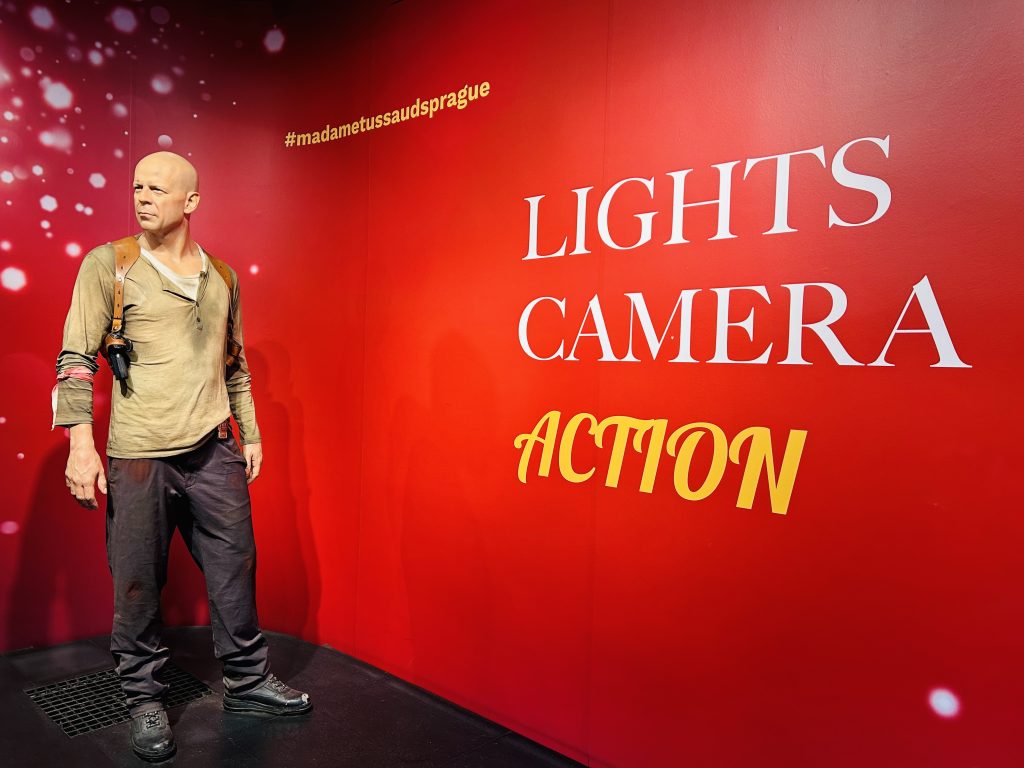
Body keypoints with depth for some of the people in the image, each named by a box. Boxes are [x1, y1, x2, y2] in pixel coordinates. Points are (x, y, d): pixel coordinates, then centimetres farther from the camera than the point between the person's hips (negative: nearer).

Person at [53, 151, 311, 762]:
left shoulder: (223, 276, 11)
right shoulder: (108, 265, -1)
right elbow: (76, 359, -4)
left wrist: (250, 434, 17)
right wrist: (81, 445, -12)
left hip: (214, 453, 4)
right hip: (138, 458, -3)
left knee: (236, 570, 10)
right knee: (139, 587, 5)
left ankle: (249, 682, 27)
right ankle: (145, 700, 25)